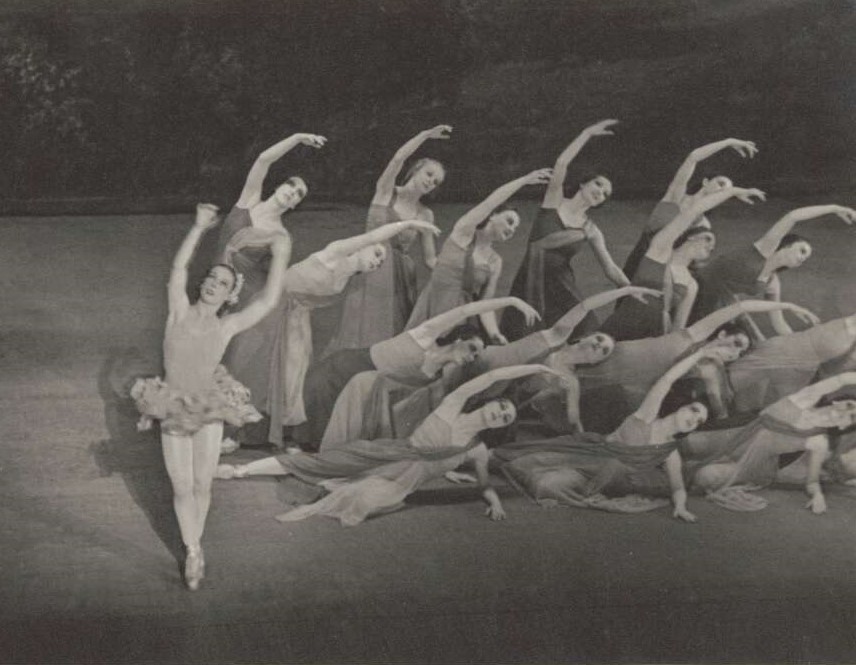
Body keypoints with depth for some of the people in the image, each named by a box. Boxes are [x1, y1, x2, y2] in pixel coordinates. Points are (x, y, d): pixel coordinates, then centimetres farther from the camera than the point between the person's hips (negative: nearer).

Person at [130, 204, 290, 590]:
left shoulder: (227, 326, -1)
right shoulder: (180, 312, -2)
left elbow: (268, 301, -6)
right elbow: (178, 269, -10)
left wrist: (279, 258, -7)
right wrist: (199, 228, -10)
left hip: (209, 413, 1)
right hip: (173, 413, -1)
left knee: (201, 486, 7)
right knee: (182, 489, 2)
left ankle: (194, 547, 26)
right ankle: (193, 552, 15)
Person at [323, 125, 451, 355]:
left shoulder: (425, 215, 9)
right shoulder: (386, 192, 0)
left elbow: (430, 259, 13)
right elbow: (399, 158, -18)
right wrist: (426, 134, -22)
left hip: (400, 279, 4)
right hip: (370, 273, -4)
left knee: (392, 340, 0)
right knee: (360, 337, -9)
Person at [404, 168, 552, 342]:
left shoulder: (495, 262, 8)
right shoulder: (464, 232, -1)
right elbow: (491, 203, -14)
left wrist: (494, 333, -15)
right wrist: (525, 180, -16)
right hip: (432, 311, -4)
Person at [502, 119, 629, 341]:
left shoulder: (591, 231, 7)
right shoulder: (555, 202, 1)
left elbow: (611, 269, 10)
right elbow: (561, 163, -14)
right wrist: (587, 133, -14)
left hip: (561, 287, 2)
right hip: (530, 283, -2)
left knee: (588, 334, -15)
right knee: (521, 340, -10)